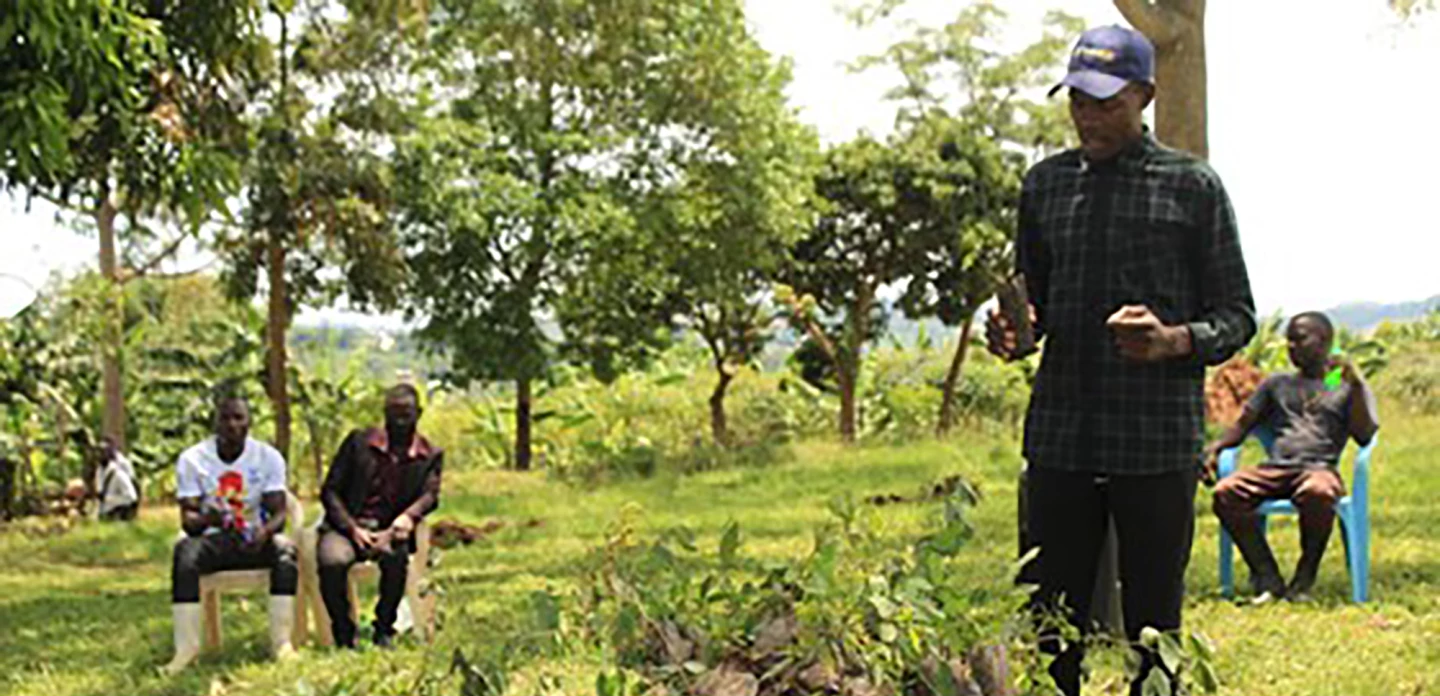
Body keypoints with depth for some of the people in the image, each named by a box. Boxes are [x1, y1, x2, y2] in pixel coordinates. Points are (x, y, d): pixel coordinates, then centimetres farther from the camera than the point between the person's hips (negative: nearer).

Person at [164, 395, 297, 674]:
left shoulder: (268, 457, -2)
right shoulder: (192, 459, -3)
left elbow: (278, 512, -8)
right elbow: (187, 518, -8)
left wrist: (265, 531, -33)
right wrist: (205, 519, -34)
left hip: (254, 537, 0)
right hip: (212, 538, 0)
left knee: (285, 548, -33)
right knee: (185, 551, -34)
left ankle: (281, 642, -31)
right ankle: (186, 646, -34)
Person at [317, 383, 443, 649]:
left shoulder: (430, 456, 10)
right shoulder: (359, 441, 8)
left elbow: (429, 496, -7)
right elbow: (330, 491, 5)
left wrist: (395, 529, -28)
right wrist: (353, 529, -12)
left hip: (389, 530, 0)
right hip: (346, 525, 0)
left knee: (396, 557, -35)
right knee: (332, 560, -33)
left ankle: (384, 632, -17)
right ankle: (343, 637, -15)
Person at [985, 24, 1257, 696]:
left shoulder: (1193, 186, 2)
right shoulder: (1044, 183, 12)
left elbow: (1237, 315, 3)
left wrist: (1174, 340, -17)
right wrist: (1014, 329, -2)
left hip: (1158, 439, -3)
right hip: (1059, 433, 3)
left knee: (1152, 627, 4)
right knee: (1053, 620, 5)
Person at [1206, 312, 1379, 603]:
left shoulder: (1346, 386, 17)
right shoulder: (1276, 385, 28)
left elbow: (1365, 435, 3)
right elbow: (1242, 425, 23)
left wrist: (1355, 384, -7)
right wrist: (1214, 448, 3)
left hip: (1320, 467, -3)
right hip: (1274, 469, 4)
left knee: (1317, 493, -42)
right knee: (1225, 492, -29)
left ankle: (1304, 580, -23)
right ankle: (1268, 579, -25)